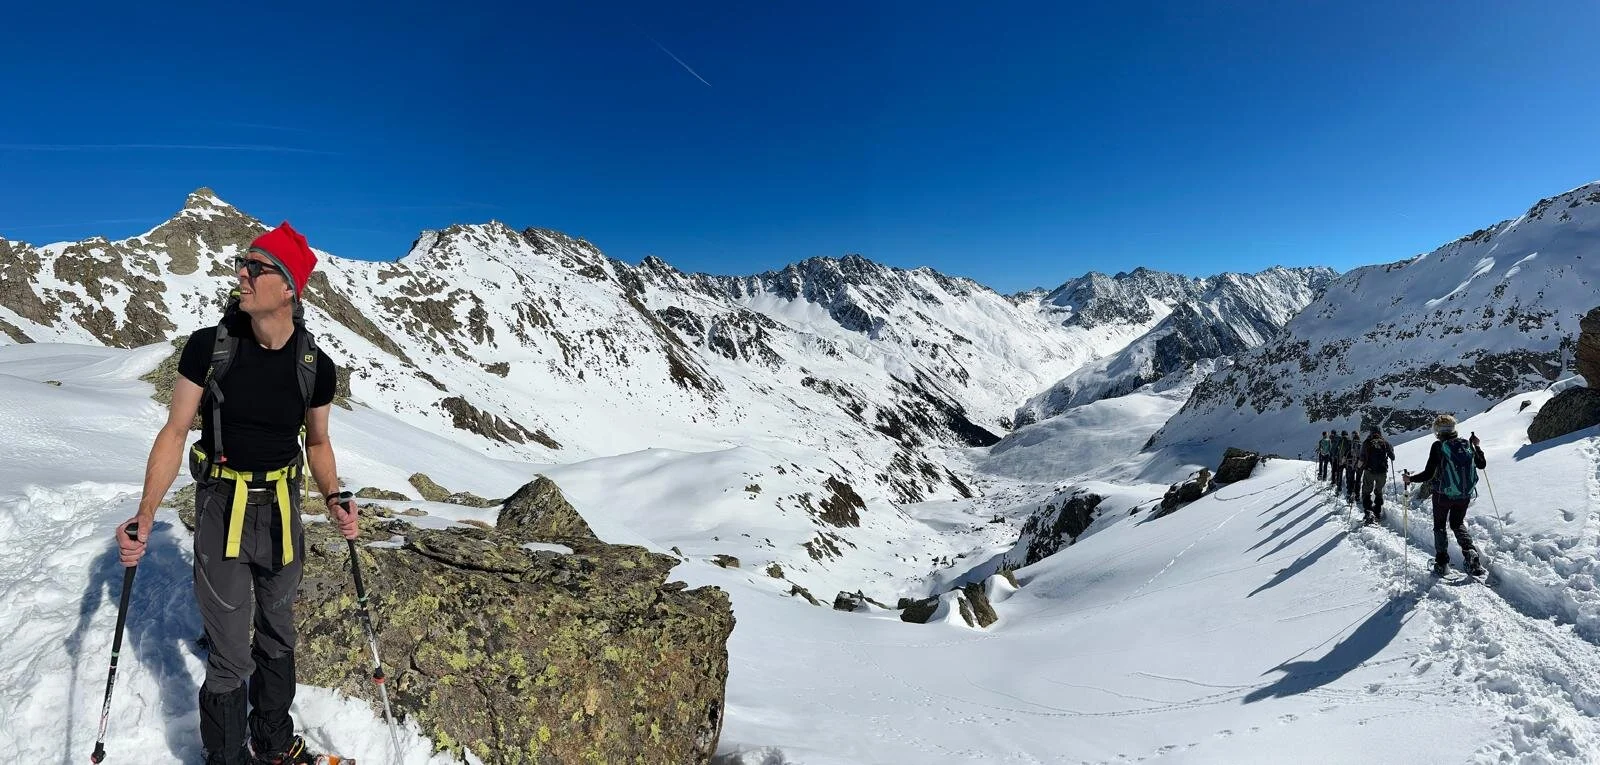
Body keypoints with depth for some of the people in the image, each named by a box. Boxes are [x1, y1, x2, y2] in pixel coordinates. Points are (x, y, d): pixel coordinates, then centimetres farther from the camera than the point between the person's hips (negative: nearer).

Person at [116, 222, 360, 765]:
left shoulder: (316, 367, -6)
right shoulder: (209, 347, -11)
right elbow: (175, 431, -8)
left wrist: (334, 500, -8)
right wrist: (144, 516, -16)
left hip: (282, 509, 3)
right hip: (222, 508, -2)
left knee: (277, 638, 19)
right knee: (231, 658, 1)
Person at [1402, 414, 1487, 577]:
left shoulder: (1438, 446, -16)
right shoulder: (1467, 444, -4)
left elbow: (1428, 474, -18)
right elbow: (1482, 465, 12)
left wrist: (1410, 479, -4)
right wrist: (1476, 446, 23)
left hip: (1443, 495, -4)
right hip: (1465, 496, 4)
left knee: (1439, 525, 16)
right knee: (1458, 524, 25)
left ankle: (1442, 562, 13)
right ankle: (1470, 553, 3)